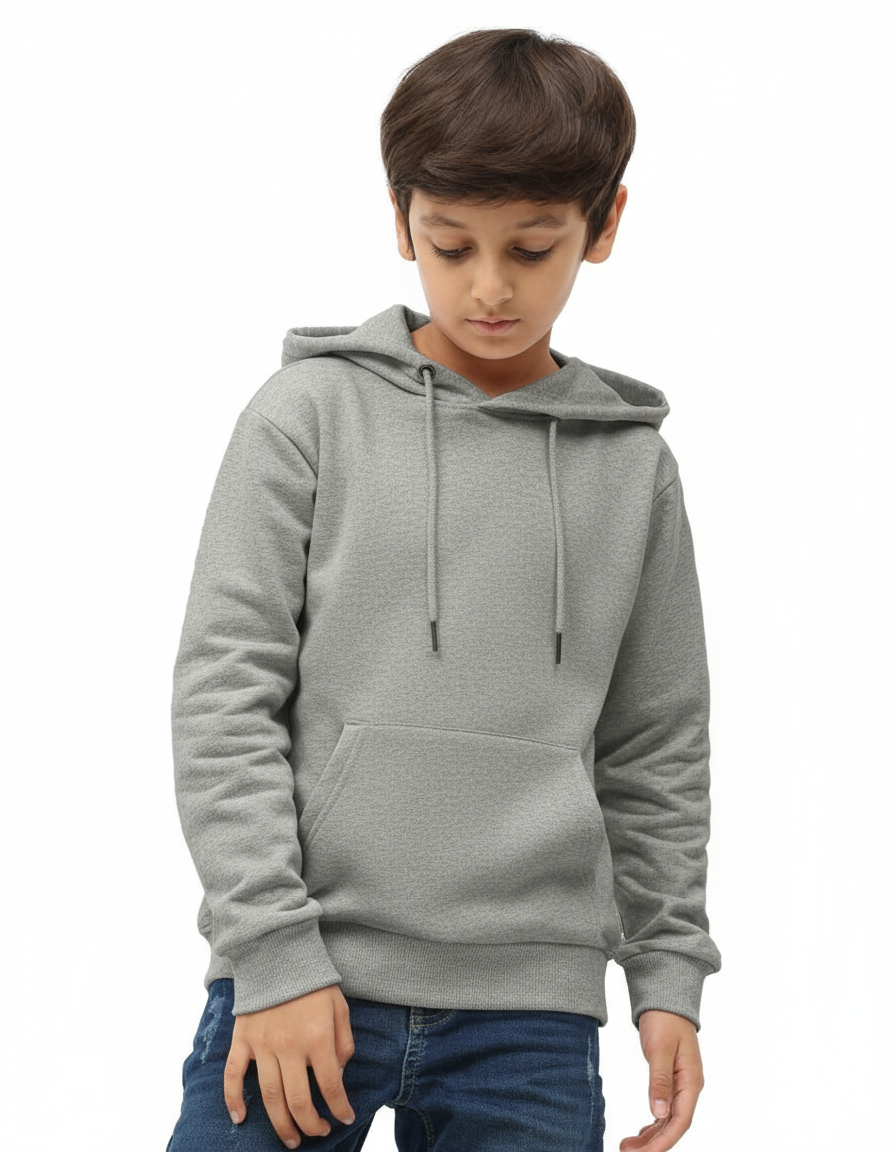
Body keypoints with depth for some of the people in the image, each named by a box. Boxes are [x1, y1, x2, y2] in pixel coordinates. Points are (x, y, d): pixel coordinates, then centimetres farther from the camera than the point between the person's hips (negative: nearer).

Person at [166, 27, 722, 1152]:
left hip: (531, 1015, 2)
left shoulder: (633, 466, 10)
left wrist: (668, 974, 9)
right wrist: (274, 949, -9)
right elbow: (225, 690, -2)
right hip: (300, 976, -2)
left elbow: (657, 751, 14)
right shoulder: (311, 415, 2)